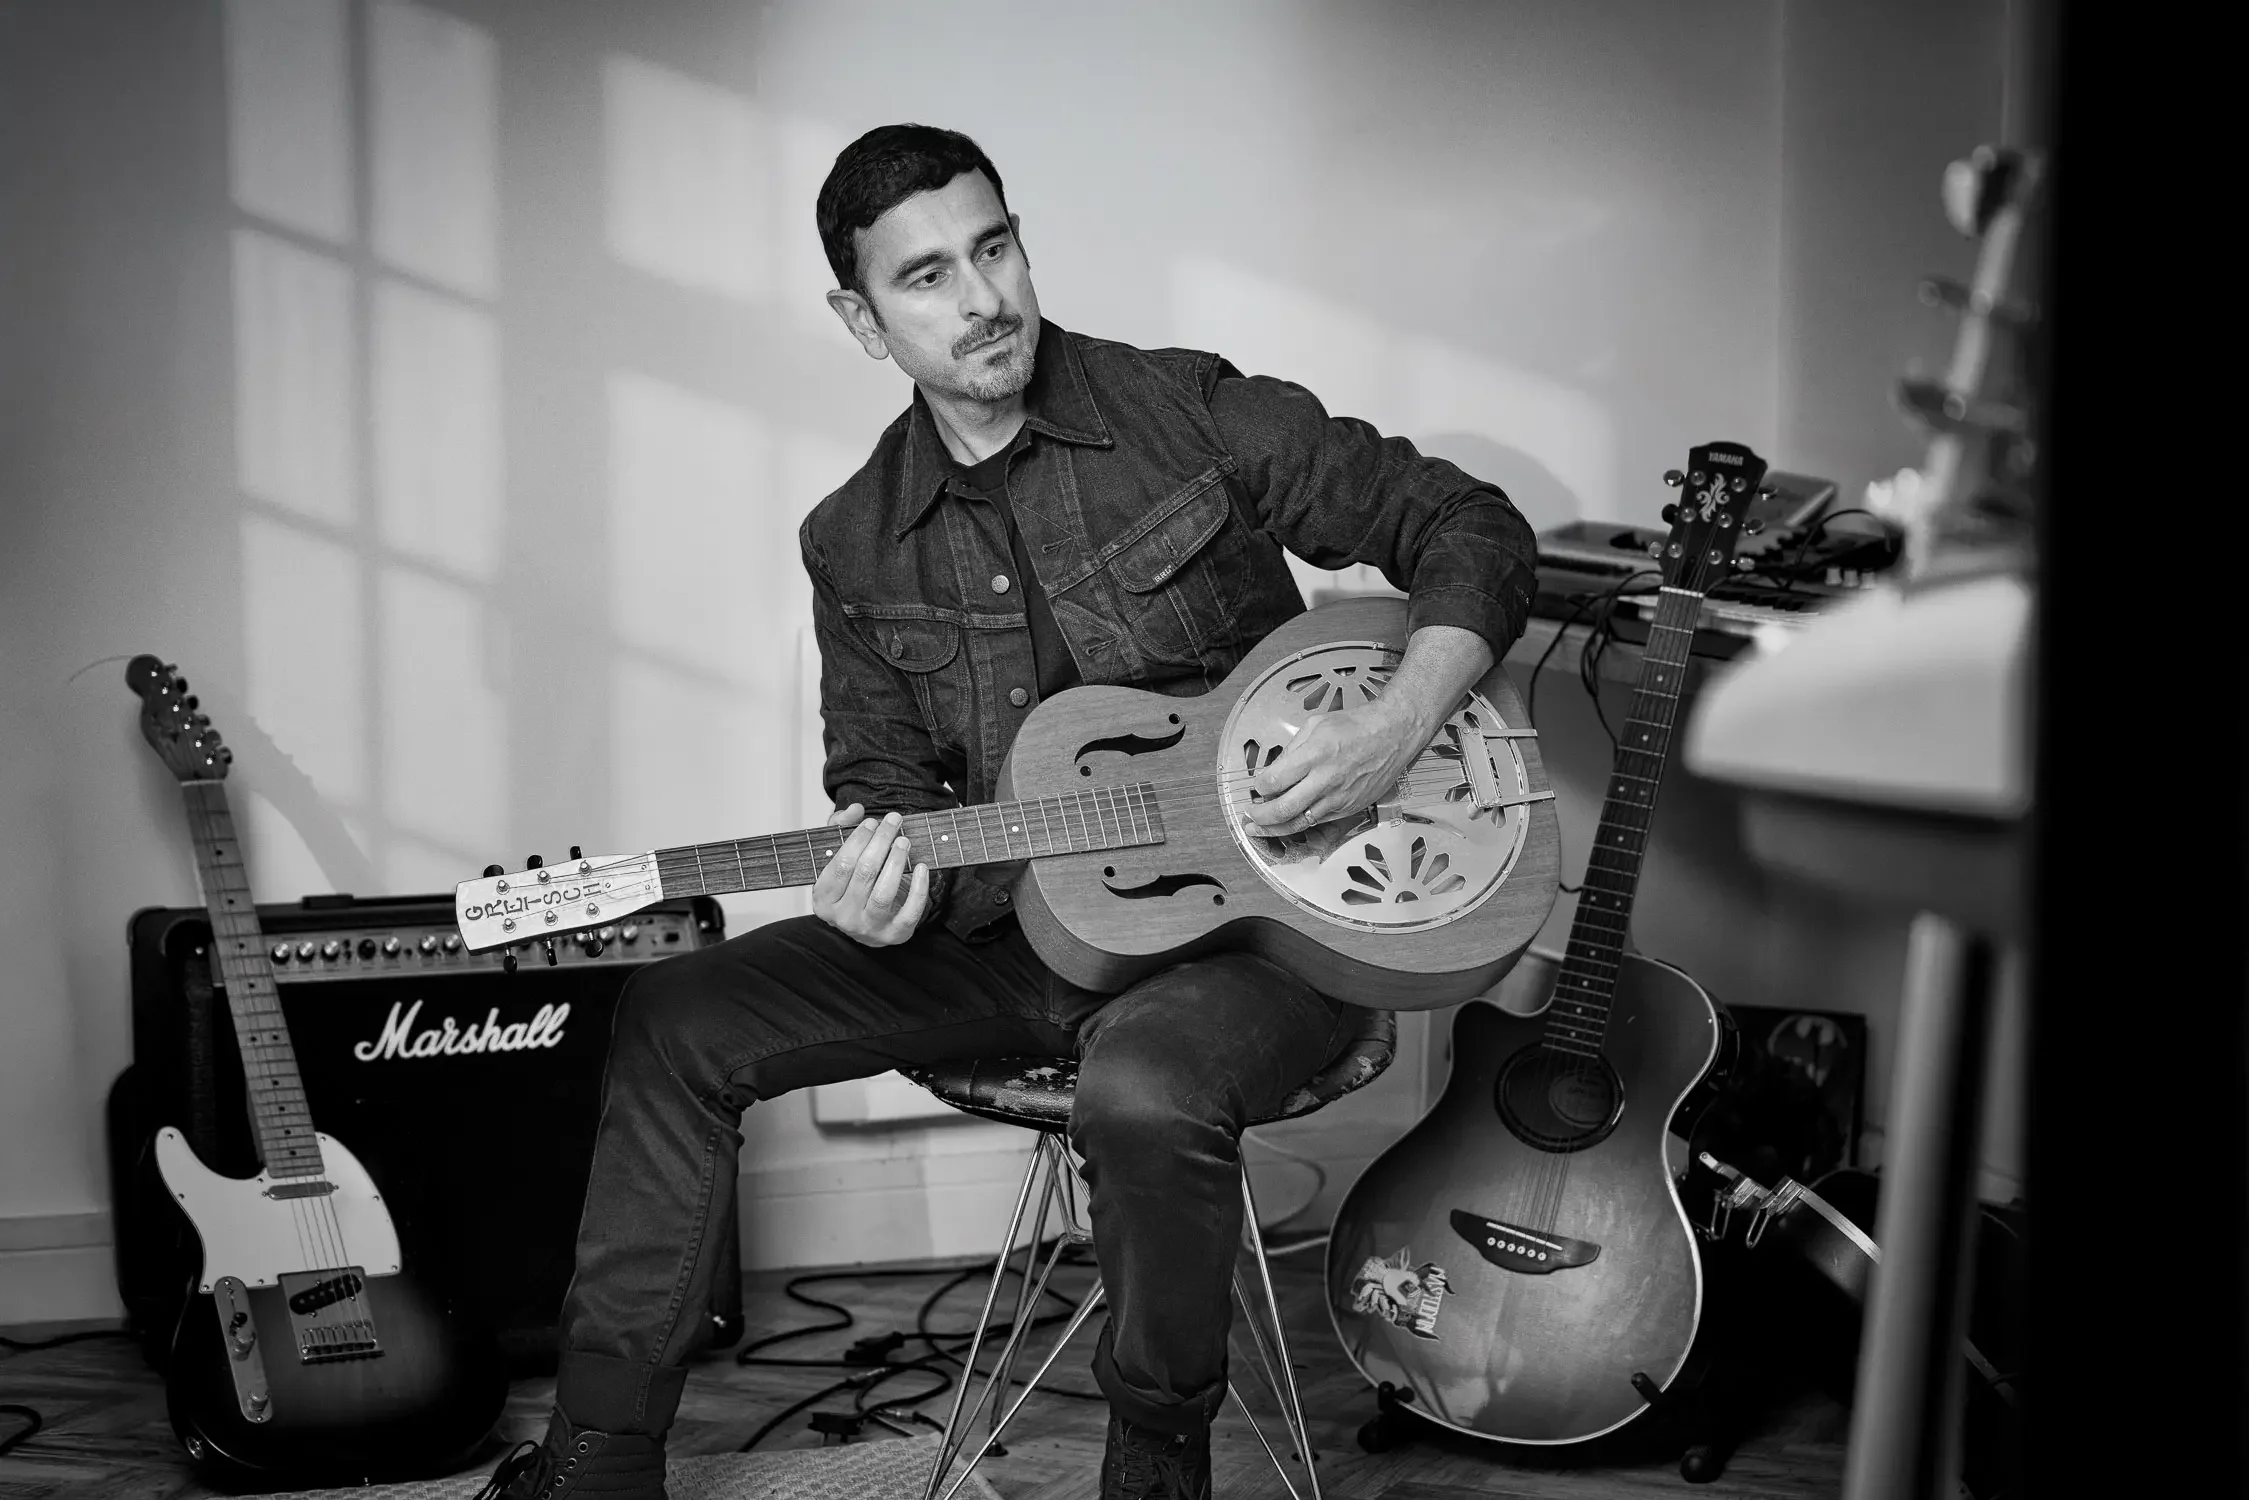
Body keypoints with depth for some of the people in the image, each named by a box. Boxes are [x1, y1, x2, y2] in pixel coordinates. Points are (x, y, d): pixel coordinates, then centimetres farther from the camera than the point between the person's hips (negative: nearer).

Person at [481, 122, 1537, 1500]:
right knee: (678, 1023, -5)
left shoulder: (1195, 415, -7)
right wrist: (888, 891, -12)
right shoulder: (857, 546, 5)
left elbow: (1469, 530, -4)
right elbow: (885, 779, 12)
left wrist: (1400, 727, -20)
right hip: (1025, 918, 5)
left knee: (1147, 1087, -38)